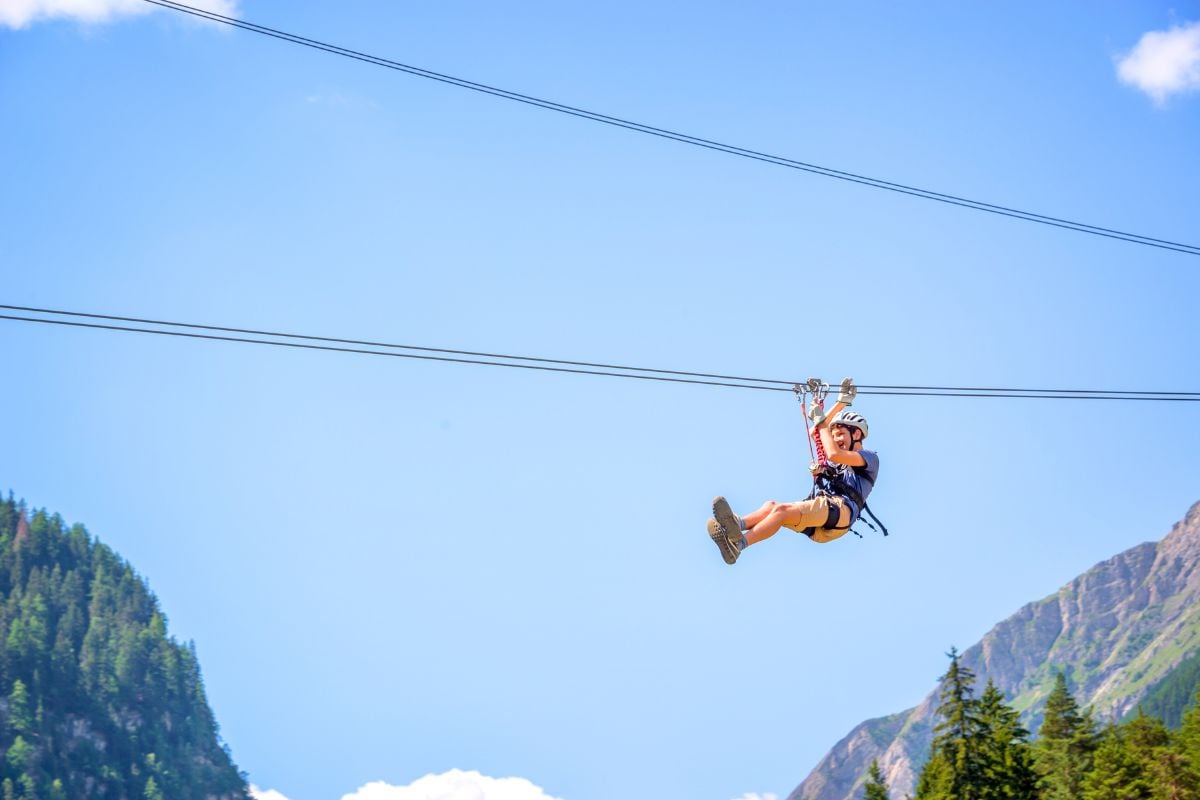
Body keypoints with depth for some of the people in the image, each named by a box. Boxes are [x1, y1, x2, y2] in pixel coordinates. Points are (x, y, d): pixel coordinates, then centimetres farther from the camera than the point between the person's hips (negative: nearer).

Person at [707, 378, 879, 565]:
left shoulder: (870, 458, 13)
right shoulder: (840, 459, 38)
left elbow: (834, 454, -6)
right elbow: (815, 433, 34)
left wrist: (821, 421, 2)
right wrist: (842, 402, 32)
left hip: (840, 510, -8)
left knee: (782, 510, -32)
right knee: (771, 506, -22)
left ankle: (737, 544, -52)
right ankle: (736, 525, -52)